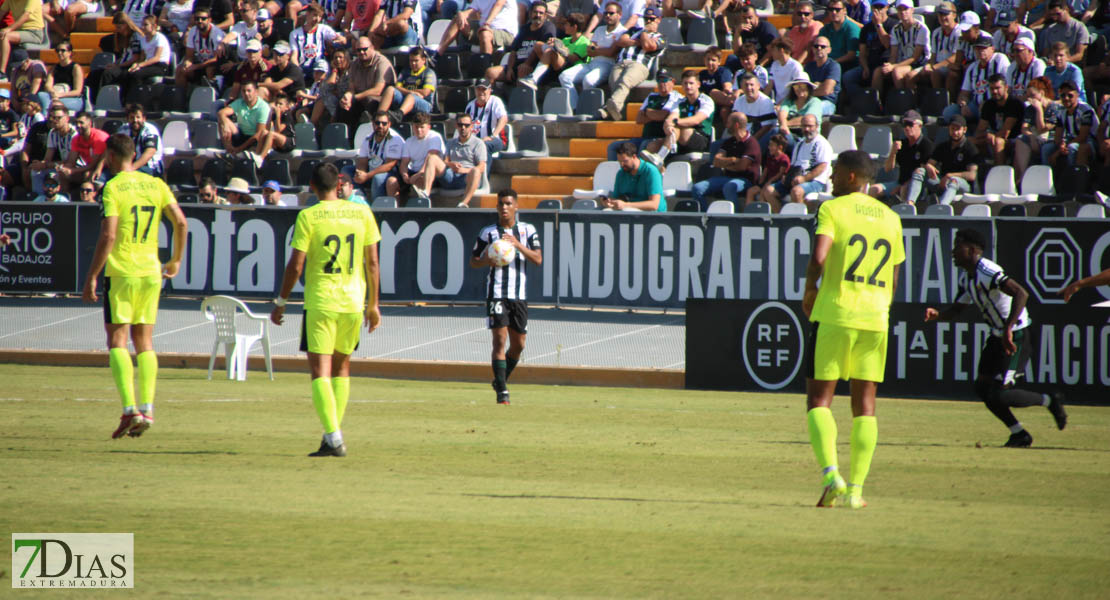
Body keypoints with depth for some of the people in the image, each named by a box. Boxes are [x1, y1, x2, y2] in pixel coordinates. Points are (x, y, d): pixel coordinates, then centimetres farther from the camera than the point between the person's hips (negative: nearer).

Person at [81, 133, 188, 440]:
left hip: (121, 273, -5)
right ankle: (147, 409, 4)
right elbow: (181, 223, 3)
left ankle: (130, 409, -15)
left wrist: (91, 277, -13)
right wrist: (176, 261, 17)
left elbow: (108, 236, -16)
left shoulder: (113, 187, -8)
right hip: (151, 271, 5)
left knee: (117, 340, -2)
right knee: (144, 340, 11)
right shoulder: (156, 185, 8)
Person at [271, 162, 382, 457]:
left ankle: (333, 437, -18)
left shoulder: (308, 216, -6)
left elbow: (296, 266, -7)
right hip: (353, 300, 4)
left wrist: (281, 301, 5)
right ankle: (333, 435, 19)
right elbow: (372, 262, 7)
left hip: (320, 301, -4)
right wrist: (373, 305, 15)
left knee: (320, 371, -4)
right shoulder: (362, 213, 4)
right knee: (341, 367, 18)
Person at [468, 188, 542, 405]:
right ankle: (502, 390, -14)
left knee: (518, 344, 8)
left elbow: (538, 259, -4)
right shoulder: (488, 232, 3)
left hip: (520, 295, 3)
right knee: (500, 340, -13)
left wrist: (518, 245, -18)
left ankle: (500, 380, 30)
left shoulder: (528, 230, 6)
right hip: (496, 294, -3)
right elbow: (473, 261, 9)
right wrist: (488, 260, -14)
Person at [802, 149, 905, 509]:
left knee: (819, 399, 1)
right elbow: (893, 280, 15)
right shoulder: (891, 218, 13)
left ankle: (831, 475, -17)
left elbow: (818, 257, -17)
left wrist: (809, 292, -1)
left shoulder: (832, 209, -4)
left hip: (834, 314, -4)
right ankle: (856, 489, 3)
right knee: (865, 403, 8)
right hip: (875, 317, 4)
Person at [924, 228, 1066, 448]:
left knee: (998, 395, -12)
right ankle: (1019, 434, 17)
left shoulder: (987, 272, -23)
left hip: (1016, 337, -10)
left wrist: (1009, 329, -40)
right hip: (997, 336, 10)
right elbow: (956, 309, 17)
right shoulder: (966, 278, 7)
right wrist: (937, 315, -7)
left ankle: (1050, 401, 8)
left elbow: (1021, 293, -35)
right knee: (983, 388, 8)